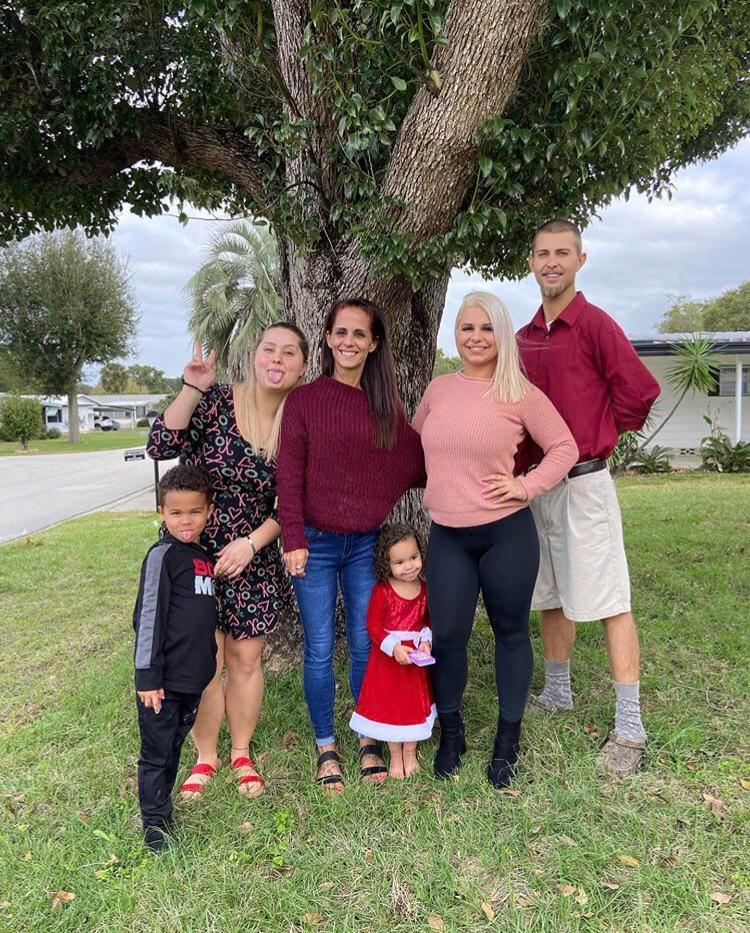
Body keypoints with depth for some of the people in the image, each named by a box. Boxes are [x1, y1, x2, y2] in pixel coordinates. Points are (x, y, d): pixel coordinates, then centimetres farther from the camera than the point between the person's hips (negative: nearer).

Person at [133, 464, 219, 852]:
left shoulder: (204, 555, 8)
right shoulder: (163, 555, -14)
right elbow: (149, 617, -16)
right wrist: (147, 676, -17)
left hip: (193, 678, 7)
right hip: (163, 679, -7)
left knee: (174, 747, 21)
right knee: (156, 753, 6)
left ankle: (162, 803, 38)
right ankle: (155, 824, 20)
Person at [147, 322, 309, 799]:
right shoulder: (216, 400, -10)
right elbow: (161, 446, -19)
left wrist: (252, 543, -12)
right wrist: (192, 389, -26)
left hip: (253, 556, 2)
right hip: (195, 549, -2)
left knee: (246, 658, 11)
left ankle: (242, 753, 32)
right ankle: (206, 756, 26)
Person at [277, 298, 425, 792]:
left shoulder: (386, 405, 6)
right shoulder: (305, 400, -4)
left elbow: (414, 464, 6)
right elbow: (289, 476, -7)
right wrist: (294, 539, -12)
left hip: (366, 543, 3)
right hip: (316, 542, -2)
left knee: (367, 645, 10)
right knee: (320, 649, 6)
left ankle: (369, 741, 28)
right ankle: (326, 748, 24)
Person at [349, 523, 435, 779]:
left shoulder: (424, 589, -4)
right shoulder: (382, 591, -18)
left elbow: (429, 621, 6)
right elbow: (373, 626, -16)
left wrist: (426, 640, -12)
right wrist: (394, 647, -27)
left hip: (416, 657, 4)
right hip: (387, 658, -4)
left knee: (415, 704, 16)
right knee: (389, 706, 10)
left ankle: (410, 753, 36)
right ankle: (395, 756, 30)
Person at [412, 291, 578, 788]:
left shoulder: (521, 394, -5)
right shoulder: (438, 388, 7)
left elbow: (564, 447, 0)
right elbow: (415, 440, 23)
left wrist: (527, 486, -10)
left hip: (507, 533, -3)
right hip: (447, 535, 3)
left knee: (511, 632, 11)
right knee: (446, 635, 3)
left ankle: (508, 739, 29)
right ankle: (450, 732, 27)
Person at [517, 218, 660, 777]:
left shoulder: (594, 323, -10)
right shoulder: (525, 337, 11)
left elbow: (639, 389, -16)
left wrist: (602, 437, -5)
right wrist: (525, 467, 7)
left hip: (584, 484, -7)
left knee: (609, 601, -3)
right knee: (552, 597, 18)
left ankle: (629, 729, 5)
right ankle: (556, 694, 35)